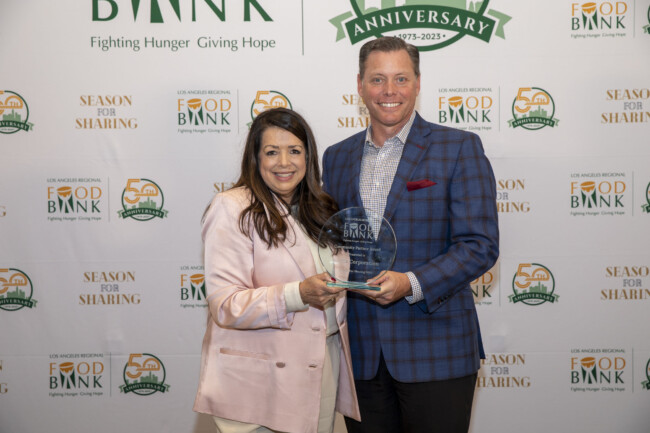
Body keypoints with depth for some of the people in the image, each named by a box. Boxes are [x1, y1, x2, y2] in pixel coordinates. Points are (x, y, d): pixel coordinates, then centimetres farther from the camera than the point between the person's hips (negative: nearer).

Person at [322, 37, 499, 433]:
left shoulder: (460, 148, -3)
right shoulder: (337, 157, 11)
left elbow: (480, 245, -9)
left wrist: (411, 283, -22)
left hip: (435, 352, -3)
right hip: (361, 354, 4)